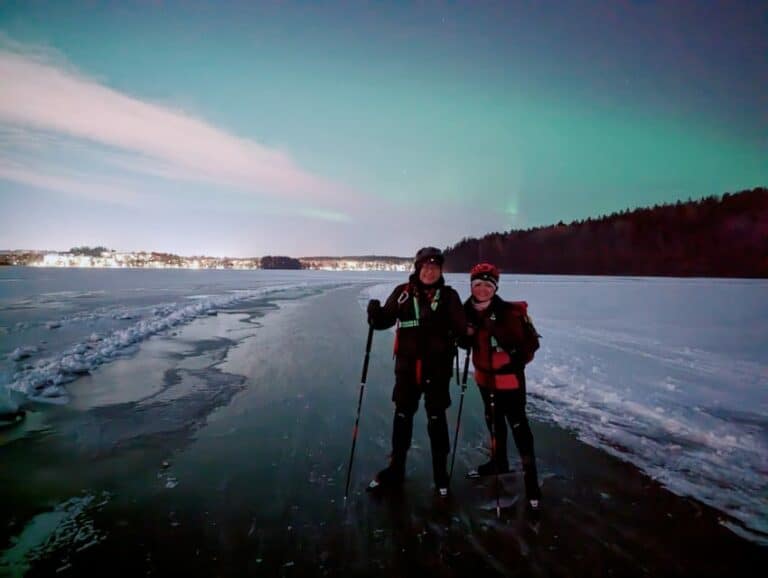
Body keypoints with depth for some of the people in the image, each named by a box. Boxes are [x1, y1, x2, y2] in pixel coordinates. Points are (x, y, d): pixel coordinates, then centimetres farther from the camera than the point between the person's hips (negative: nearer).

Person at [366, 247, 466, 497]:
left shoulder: (449, 295, -4)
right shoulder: (403, 292, -1)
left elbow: (460, 328, -7)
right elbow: (385, 320, 0)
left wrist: (466, 332, -29)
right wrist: (376, 313, -21)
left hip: (437, 367, -2)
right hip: (407, 365, 2)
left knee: (436, 419, 8)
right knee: (402, 416, 14)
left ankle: (441, 474, 26)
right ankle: (395, 469, 31)